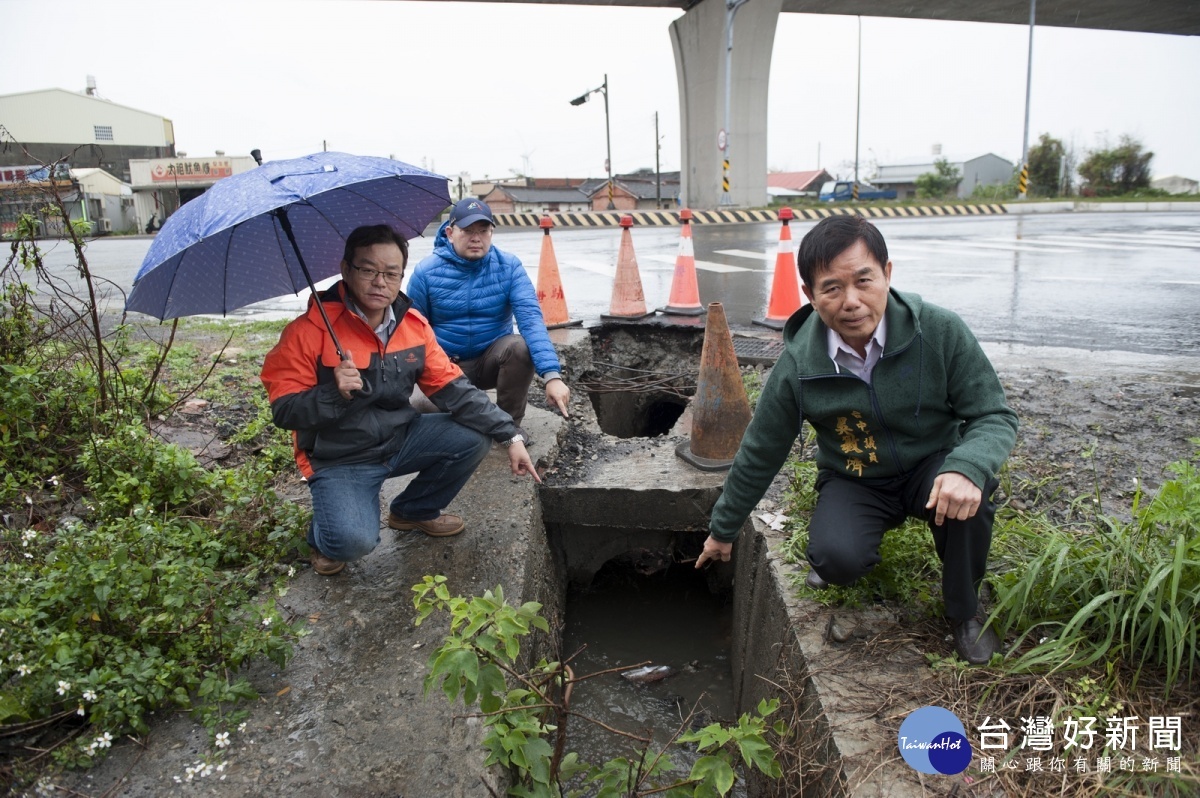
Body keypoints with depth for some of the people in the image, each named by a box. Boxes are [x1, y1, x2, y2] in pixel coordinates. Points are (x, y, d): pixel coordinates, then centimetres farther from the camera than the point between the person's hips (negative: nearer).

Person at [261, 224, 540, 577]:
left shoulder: (413, 324, -3)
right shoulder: (308, 332, -19)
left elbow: (452, 388, -4)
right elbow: (284, 411, -16)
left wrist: (510, 436, -12)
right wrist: (334, 393, -36)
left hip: (400, 438, 6)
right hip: (339, 459, -5)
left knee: (474, 438, -11)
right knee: (354, 541, -29)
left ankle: (414, 511, 15)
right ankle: (324, 535, 13)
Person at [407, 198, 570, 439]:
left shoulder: (509, 266, -11)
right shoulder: (426, 272, -10)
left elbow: (531, 317, -24)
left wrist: (552, 374, -37)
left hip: (492, 360, 1)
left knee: (521, 346, -32)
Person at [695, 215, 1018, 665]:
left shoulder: (939, 332, -21)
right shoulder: (798, 366, -18)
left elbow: (995, 417, -13)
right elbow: (759, 455, -5)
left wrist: (966, 468, -38)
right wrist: (723, 530, 5)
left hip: (931, 467, 1)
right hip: (853, 483, -1)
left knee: (968, 488, -33)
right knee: (838, 560, -30)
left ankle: (964, 611, -5)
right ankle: (832, 540, 10)